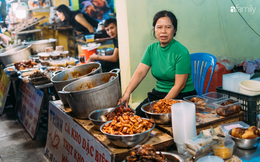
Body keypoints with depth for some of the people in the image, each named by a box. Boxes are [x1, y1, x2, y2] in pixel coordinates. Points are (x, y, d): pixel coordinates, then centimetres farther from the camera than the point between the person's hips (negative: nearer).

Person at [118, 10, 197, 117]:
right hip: (158, 93, 5)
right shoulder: (151, 49, 3)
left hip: (182, 96, -5)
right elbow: (140, 73, -5)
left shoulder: (181, 52, -15)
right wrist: (127, 93, -20)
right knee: (138, 113, -17)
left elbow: (179, 85, -15)